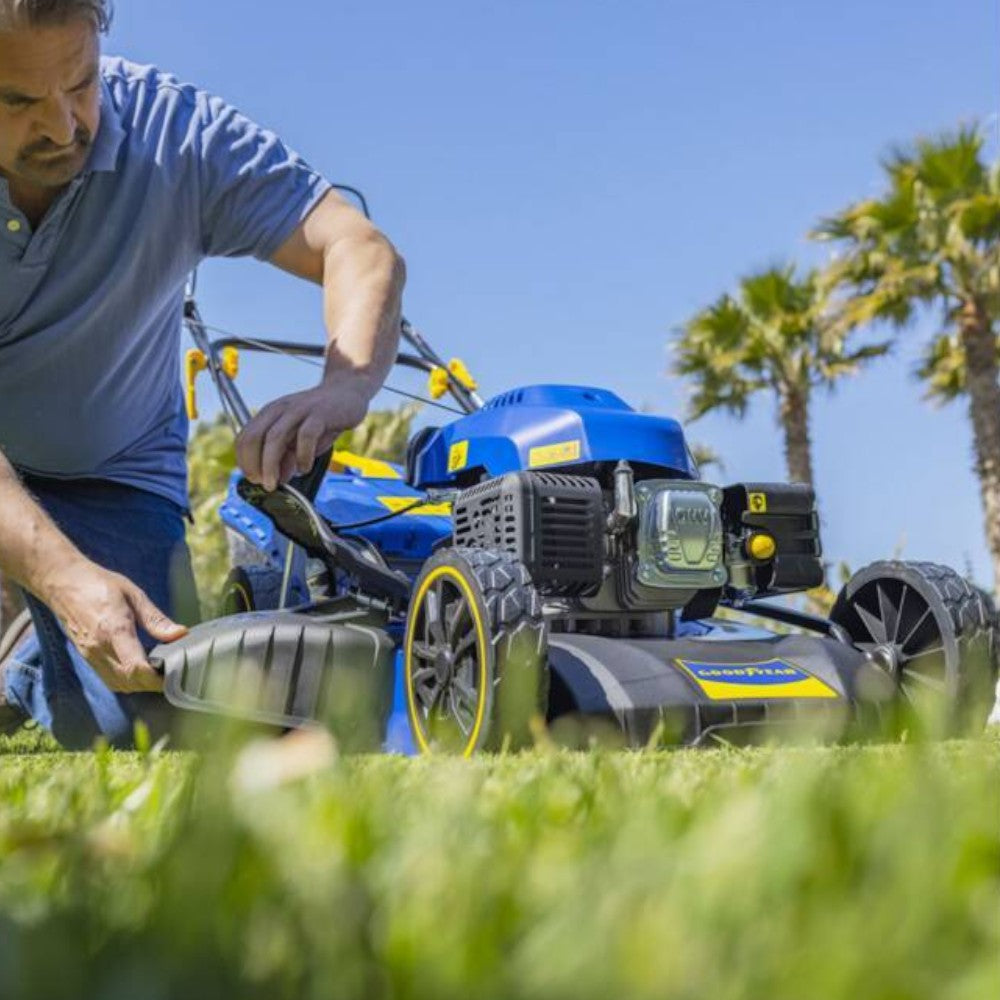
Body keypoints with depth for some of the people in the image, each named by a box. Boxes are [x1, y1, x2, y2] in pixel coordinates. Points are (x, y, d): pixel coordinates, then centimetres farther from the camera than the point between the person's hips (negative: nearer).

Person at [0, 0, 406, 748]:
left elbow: (364, 253, -28)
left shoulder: (177, 134, -21)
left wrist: (344, 387, -49)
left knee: (135, 719, -18)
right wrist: (63, 576, -46)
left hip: (108, 475, 0)